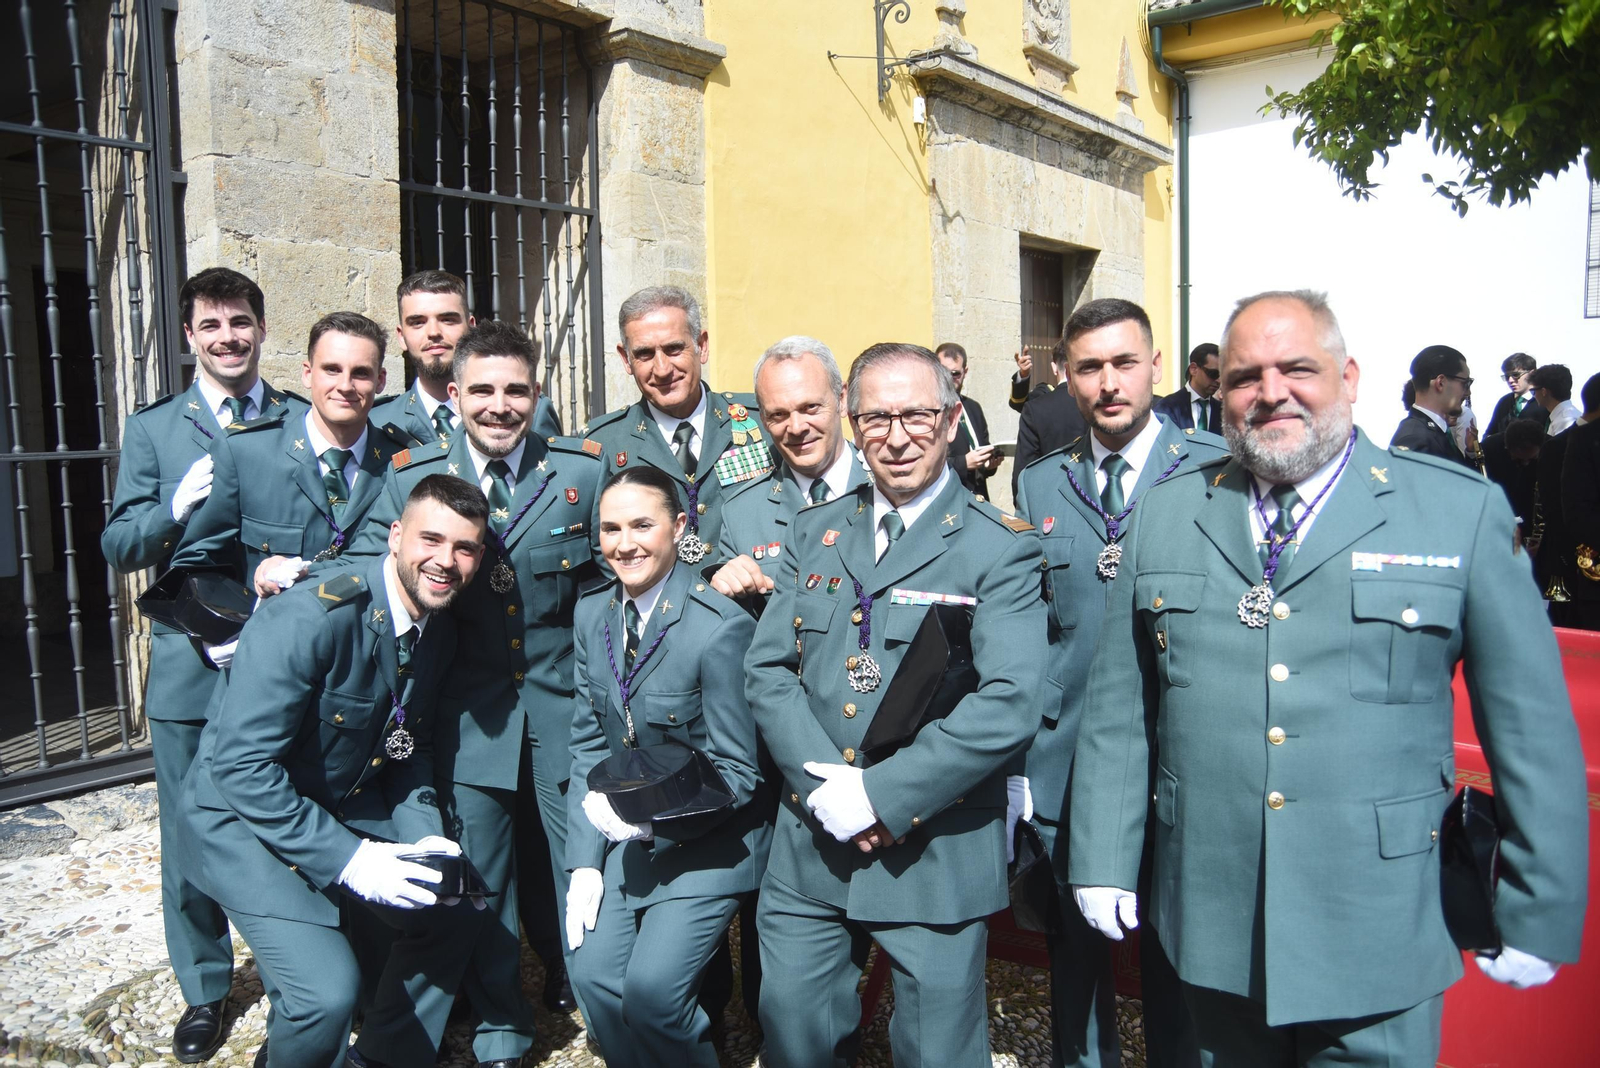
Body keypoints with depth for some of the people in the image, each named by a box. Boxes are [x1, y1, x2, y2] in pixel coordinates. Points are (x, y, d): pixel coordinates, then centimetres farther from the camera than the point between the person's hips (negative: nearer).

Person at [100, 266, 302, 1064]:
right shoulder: (152, 429, 7)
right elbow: (118, 549, 2)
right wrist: (177, 506, -17)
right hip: (190, 664, 1)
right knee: (190, 841, 10)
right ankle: (204, 991, 29)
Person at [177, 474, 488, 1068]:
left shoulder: (438, 630, -2)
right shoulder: (308, 619, -28)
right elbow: (242, 765, -28)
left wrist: (425, 835, -9)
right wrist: (348, 859, -28)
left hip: (343, 805, 8)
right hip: (245, 814, -8)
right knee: (329, 992, -22)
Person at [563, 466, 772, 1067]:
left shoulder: (723, 628, -22)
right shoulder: (592, 615, 0)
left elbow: (738, 772, -15)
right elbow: (588, 744, 4)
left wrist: (653, 812, -27)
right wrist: (585, 861, -2)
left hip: (708, 842, -5)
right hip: (625, 839, 6)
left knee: (651, 988, -15)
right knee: (594, 976, -5)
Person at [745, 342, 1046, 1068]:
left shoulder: (1001, 548, -7)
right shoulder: (815, 531, 8)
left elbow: (1009, 704, -18)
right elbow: (766, 669, 3)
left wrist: (882, 795, -19)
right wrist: (824, 783, -12)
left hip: (937, 851, -3)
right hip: (811, 841, 4)